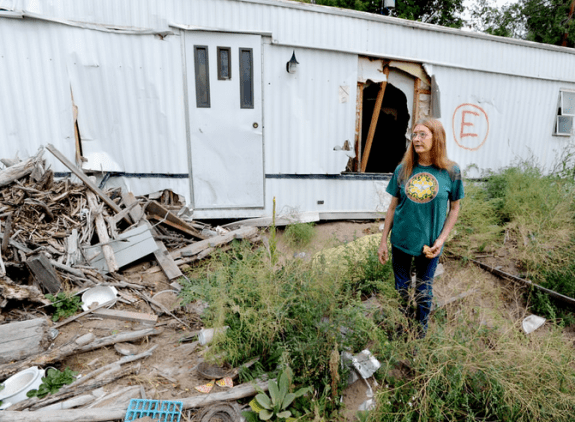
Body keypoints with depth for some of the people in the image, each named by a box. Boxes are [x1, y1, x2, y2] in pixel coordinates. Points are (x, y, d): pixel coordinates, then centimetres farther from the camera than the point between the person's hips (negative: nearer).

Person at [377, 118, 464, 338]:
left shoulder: (451, 172, -9)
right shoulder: (403, 169, -5)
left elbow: (454, 209, 1)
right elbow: (393, 207, 1)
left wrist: (441, 239, -9)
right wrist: (383, 241, 3)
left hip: (429, 245, -1)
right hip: (401, 241, 2)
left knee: (424, 292, 17)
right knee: (401, 290, 18)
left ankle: (420, 334, 41)